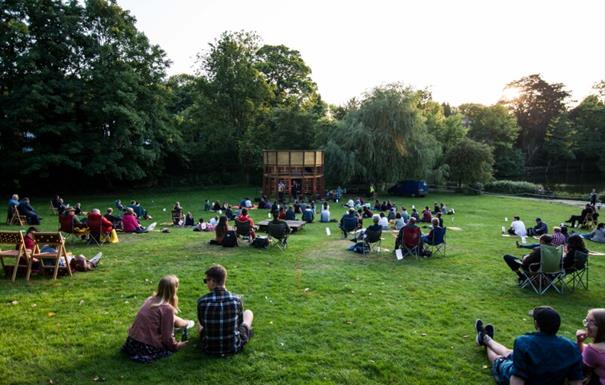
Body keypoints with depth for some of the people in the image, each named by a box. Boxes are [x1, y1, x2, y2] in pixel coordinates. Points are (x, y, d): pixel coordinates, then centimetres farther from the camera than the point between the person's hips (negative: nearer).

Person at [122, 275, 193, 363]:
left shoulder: (150, 299, 3)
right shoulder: (167, 308, -19)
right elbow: (167, 337, -14)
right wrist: (176, 346, 4)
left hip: (131, 342, 7)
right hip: (147, 349, -7)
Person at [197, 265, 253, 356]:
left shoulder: (202, 301, -20)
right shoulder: (236, 299, -19)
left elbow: (202, 323, -1)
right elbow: (240, 322, -1)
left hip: (209, 348, 1)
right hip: (234, 347, 0)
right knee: (248, 312, 25)